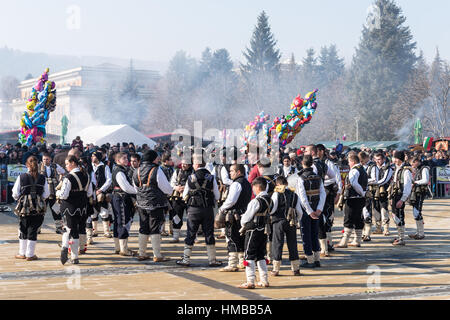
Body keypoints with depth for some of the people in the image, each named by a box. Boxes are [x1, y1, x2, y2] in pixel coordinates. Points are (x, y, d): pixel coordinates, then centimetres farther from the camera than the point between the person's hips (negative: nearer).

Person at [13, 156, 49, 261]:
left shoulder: (21, 177, -5)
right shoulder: (42, 178, -1)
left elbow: (15, 193, -1)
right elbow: (46, 194, 1)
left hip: (24, 206, 0)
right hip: (38, 208, 0)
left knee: (23, 230, 13)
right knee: (33, 230, 5)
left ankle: (22, 253, 19)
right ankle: (30, 254, 7)